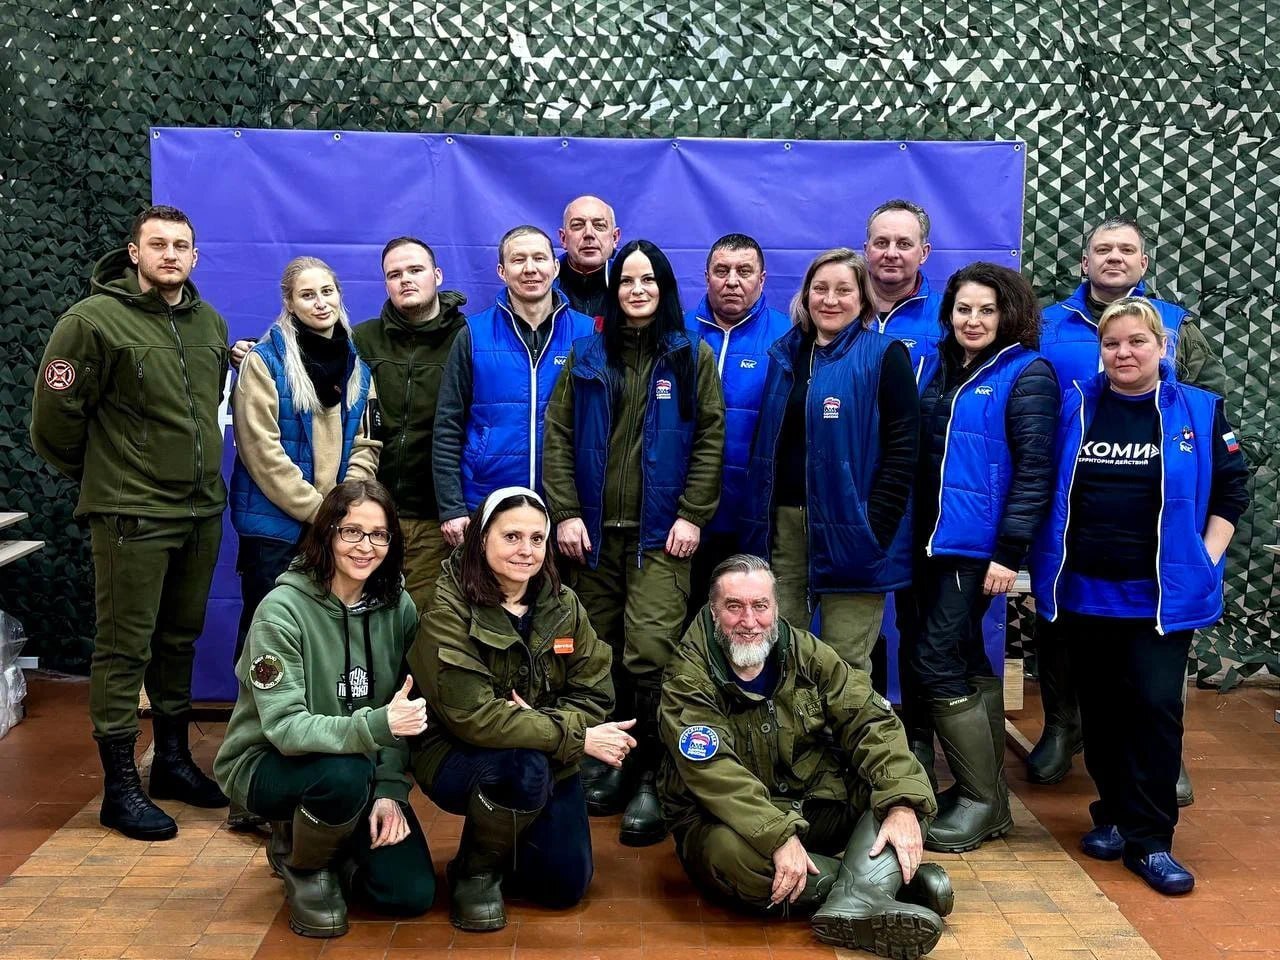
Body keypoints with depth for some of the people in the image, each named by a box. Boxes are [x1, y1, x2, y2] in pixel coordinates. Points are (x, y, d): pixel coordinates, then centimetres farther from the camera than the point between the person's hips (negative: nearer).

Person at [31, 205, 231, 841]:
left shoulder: (210, 323, 9)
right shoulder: (94, 320, -11)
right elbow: (55, 415, -7)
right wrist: (96, 475, 4)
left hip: (201, 510, 6)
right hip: (131, 515, -6)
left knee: (180, 640, 16)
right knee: (125, 649, 0)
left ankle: (173, 760, 30)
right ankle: (120, 787, 10)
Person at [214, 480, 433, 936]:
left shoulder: (397, 607, -6)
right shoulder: (282, 609, -21)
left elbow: (401, 710, -1)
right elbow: (284, 727, -28)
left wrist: (389, 790, -15)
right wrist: (374, 726, -41)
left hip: (360, 767, 4)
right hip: (267, 763, -4)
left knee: (411, 894, -10)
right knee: (345, 773, -37)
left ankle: (331, 847, 21)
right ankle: (301, 864, -4)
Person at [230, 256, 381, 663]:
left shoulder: (358, 364, 10)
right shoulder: (264, 360, -7)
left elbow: (366, 445, 9)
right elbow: (262, 451, -13)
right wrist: (315, 509, -14)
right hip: (275, 523, -4)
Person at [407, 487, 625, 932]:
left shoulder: (564, 606, -2)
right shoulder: (449, 612, -19)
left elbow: (595, 695, -3)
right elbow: (471, 715, -27)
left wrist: (540, 723, -24)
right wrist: (576, 737, -28)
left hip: (548, 762, 5)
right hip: (457, 758, -5)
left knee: (565, 886, -2)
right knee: (525, 768, -35)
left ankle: (503, 844, 31)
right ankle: (475, 871, -5)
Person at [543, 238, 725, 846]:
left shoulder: (692, 356, 5)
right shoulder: (586, 356, 10)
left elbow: (710, 441, 1)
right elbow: (558, 437, 6)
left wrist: (692, 516, -7)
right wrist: (565, 513, -3)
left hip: (660, 533, -3)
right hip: (596, 529, 3)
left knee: (648, 653, -13)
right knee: (600, 653, 5)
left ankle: (650, 779, -1)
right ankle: (613, 761, 20)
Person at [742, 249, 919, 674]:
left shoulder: (884, 356, -2)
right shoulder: (784, 354, 14)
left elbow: (903, 448, -9)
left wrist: (874, 527, -15)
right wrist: (760, 519, 10)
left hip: (849, 528, -5)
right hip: (783, 523, 5)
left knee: (845, 666, 3)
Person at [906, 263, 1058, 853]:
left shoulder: (1026, 374, -7)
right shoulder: (938, 368, 12)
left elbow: (1034, 470, -12)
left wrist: (1009, 552, -17)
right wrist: (908, 532, 12)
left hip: (978, 545, -7)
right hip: (932, 539, 7)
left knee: (934, 660, -9)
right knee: (966, 661, 13)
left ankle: (983, 801, 5)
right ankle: (984, 788, 25)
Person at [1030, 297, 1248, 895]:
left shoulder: (1199, 412, 1)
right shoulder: (1074, 408, 4)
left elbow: (1231, 492, 8)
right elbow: (1044, 489, 10)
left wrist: (1205, 559, 0)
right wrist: (1047, 563, 5)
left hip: (1163, 594, -2)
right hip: (1083, 591, 2)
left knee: (1155, 706, -6)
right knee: (1100, 707, 10)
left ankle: (1149, 841, 3)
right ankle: (1113, 814, 26)